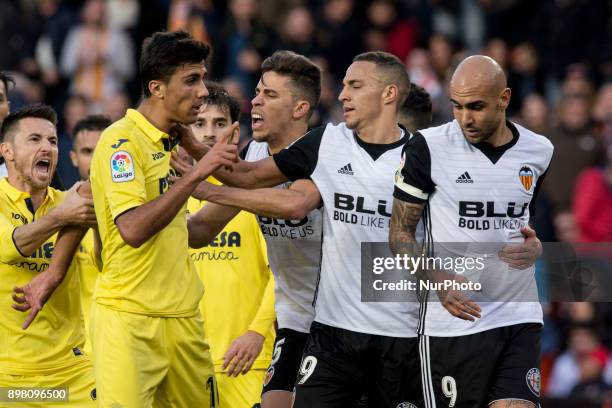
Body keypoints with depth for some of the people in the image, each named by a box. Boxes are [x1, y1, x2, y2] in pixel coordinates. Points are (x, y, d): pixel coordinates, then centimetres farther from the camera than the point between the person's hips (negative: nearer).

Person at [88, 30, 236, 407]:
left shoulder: (171, 143, 15)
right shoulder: (122, 141, -11)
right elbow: (133, 229, -24)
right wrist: (195, 175, -23)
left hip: (182, 315, 8)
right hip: (131, 317, -8)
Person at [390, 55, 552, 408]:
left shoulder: (539, 151, 6)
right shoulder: (429, 147, -5)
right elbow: (400, 233, -1)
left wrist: (536, 248, -1)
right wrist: (439, 282, -18)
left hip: (520, 318, 3)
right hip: (453, 322, -3)